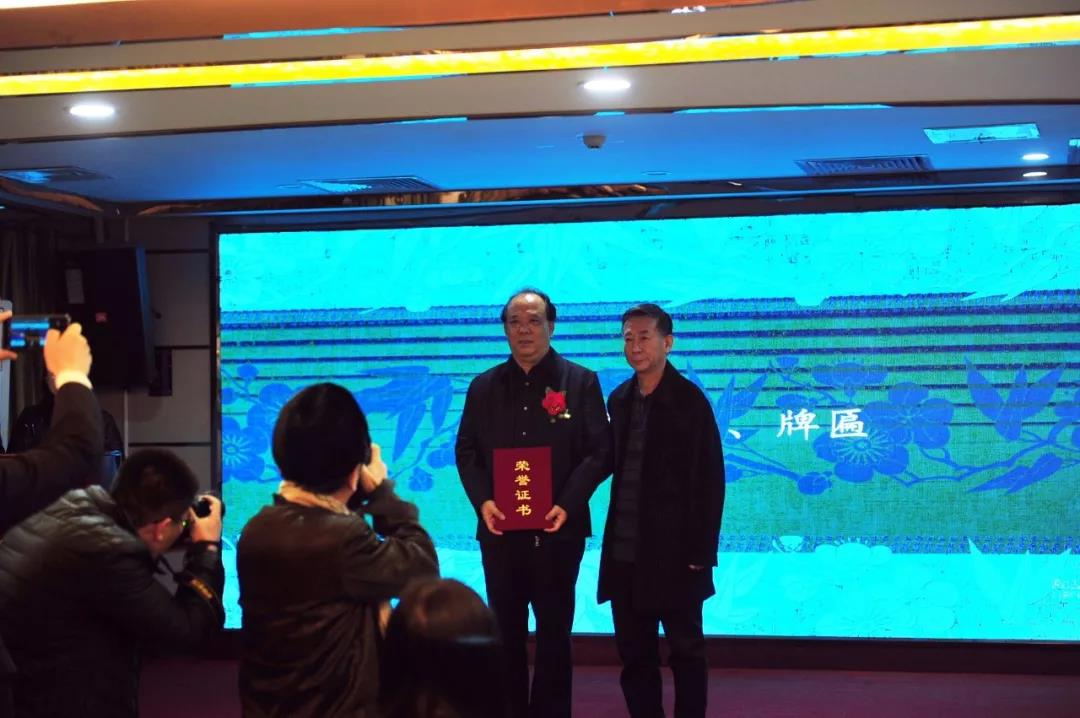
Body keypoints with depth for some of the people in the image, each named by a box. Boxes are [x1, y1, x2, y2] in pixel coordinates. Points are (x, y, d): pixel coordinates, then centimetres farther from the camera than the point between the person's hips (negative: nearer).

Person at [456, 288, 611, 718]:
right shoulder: (484, 386, 10)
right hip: (500, 530, 2)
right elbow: (466, 450, 8)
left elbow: (599, 451, -4)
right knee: (506, 633, 8)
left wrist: (568, 505, -16)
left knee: (554, 633, 6)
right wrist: (482, 501, -10)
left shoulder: (581, 382, 2)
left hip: (557, 530, -2)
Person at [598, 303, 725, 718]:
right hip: (624, 553, 5)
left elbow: (710, 481, -8)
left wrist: (702, 552, -12)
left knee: (686, 651, 4)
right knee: (633, 653, 10)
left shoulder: (690, 400, -7)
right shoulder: (619, 399, 9)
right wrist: (614, 537, 2)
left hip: (675, 552, -5)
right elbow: (620, 469, 11)